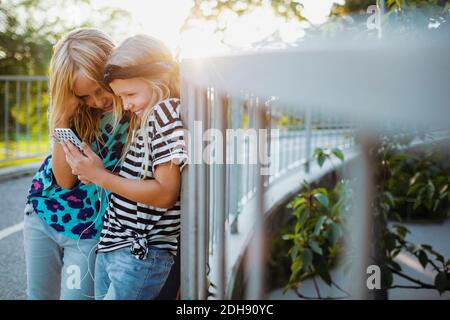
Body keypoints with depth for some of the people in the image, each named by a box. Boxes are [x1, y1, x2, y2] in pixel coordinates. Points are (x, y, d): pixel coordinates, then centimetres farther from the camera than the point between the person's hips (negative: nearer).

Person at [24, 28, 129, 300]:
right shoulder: (79, 112, -9)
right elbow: (65, 178, -15)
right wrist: (64, 117, -24)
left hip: (91, 231, -4)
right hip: (43, 213, 4)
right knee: (38, 295, 17)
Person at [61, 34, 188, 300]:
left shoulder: (166, 111, -13)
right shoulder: (144, 119, 16)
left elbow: (165, 193, -20)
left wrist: (100, 176, -14)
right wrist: (92, 171, 3)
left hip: (141, 255, -9)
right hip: (111, 247, 9)